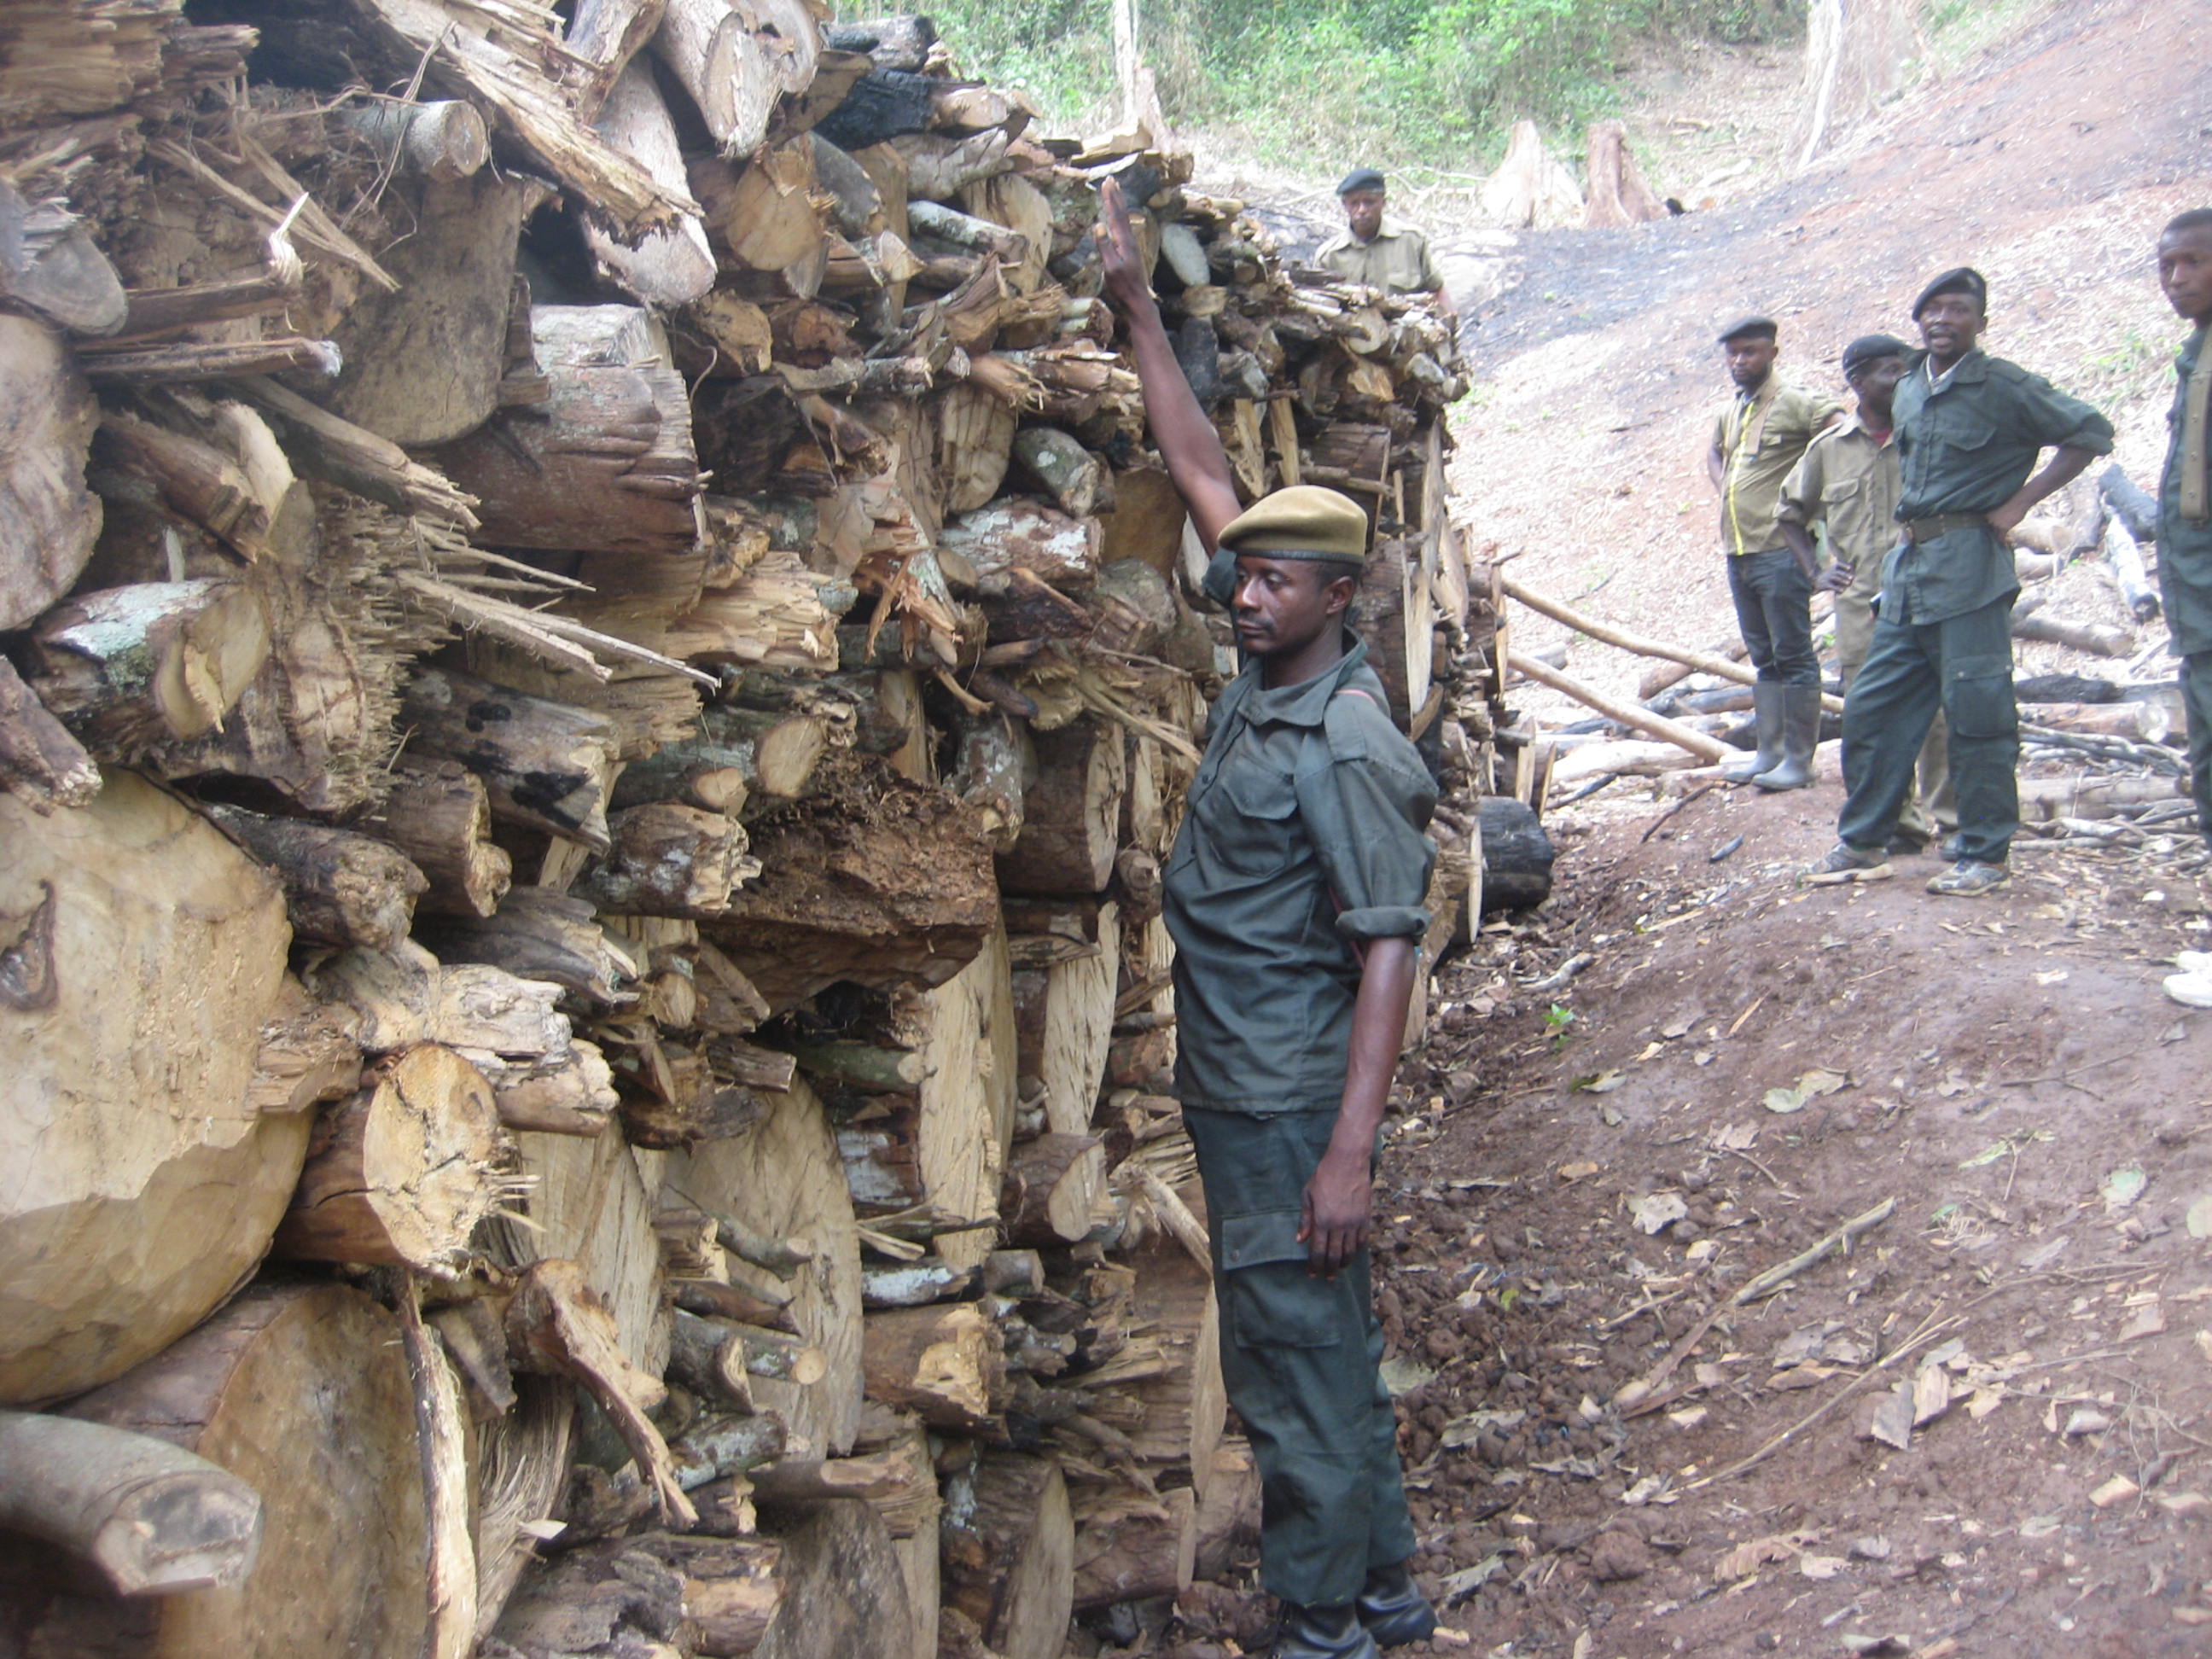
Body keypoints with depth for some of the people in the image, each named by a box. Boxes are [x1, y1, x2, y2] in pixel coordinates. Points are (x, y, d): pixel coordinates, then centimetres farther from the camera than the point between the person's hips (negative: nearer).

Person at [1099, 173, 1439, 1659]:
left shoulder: (1349, 746, -19)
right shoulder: (1264, 672, 3)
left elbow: (1388, 951, -21)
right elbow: (1205, 472, 9)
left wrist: (1351, 1147, -26)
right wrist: (1139, 308, 11)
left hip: (1294, 1105, -9)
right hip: (1235, 1089, 9)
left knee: (1301, 1360, 3)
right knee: (1321, 1351, 19)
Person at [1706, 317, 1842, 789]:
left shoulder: (1794, 404, -8)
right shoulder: (1728, 412, 15)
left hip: (1780, 550, -8)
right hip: (1739, 551, 8)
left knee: (1793, 655, -4)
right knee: (1764, 657, 13)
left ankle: (1798, 760, -1)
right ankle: (1769, 753, 20)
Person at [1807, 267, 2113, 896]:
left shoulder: (2004, 387, -6)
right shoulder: (1908, 391, 15)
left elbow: (2090, 432, -8)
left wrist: (2020, 501, -10)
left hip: (1969, 568, -7)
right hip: (1908, 565, 7)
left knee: (1977, 713, -5)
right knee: (1870, 708, 8)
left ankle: (1985, 855, 3)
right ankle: (1864, 840, 18)